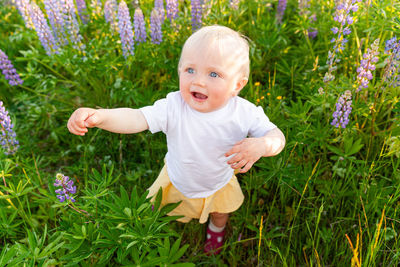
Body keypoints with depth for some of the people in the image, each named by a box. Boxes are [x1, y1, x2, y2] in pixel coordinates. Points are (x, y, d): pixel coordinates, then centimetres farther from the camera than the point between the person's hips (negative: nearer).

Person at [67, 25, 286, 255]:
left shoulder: (245, 113, -31)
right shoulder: (173, 107, -34)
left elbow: (276, 136, -23)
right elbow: (137, 119, -41)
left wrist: (262, 145, -47)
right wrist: (99, 116, -60)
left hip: (219, 184, 1)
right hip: (178, 182, 0)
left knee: (220, 212, 32)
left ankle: (217, 227, 71)